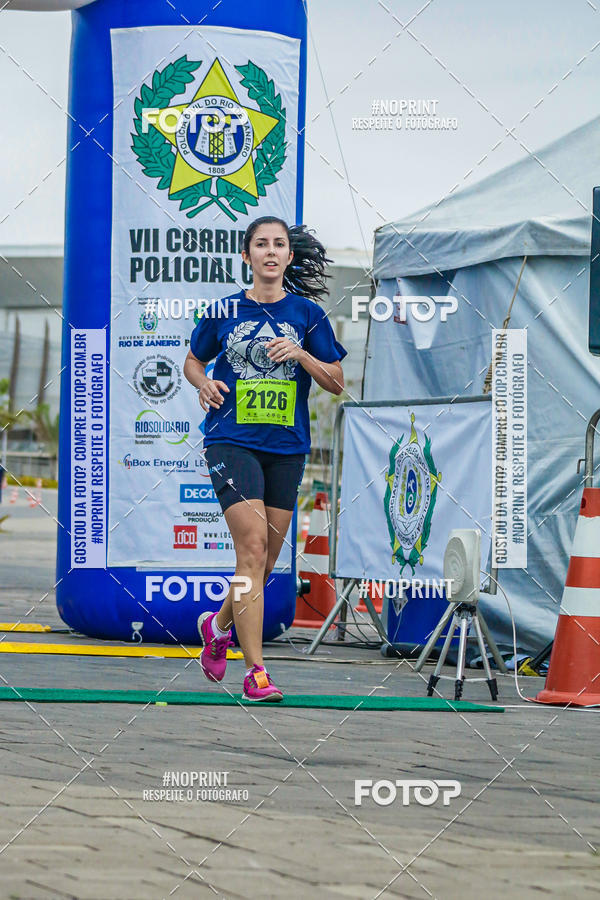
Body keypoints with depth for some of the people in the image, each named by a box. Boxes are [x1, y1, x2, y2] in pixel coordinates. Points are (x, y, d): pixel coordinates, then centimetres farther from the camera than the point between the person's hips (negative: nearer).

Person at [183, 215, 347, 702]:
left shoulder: (308, 314, 5)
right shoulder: (223, 311, 4)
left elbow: (337, 383, 6)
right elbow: (193, 360, 18)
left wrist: (302, 355, -12)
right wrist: (203, 383, -4)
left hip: (287, 447, 3)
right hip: (232, 440, -3)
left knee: (266, 558, 9)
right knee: (252, 548, -17)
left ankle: (219, 624, 40)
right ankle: (256, 671, -16)